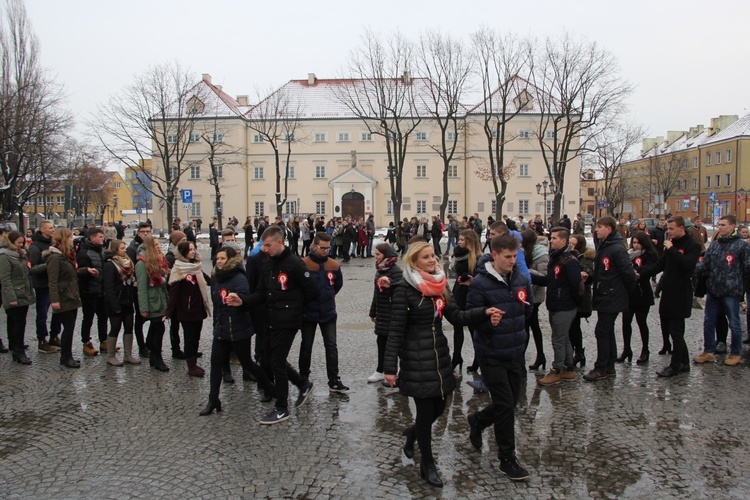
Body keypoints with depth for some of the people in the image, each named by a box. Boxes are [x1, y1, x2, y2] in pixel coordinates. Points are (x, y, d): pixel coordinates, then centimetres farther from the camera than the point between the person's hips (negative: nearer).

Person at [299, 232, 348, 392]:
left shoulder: (334, 265, -3)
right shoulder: (303, 264, -14)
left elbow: (338, 284, 14)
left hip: (328, 313, 3)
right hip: (308, 313, -2)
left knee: (332, 346, 2)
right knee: (306, 346, 12)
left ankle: (334, 381, 8)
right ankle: (303, 378, 27)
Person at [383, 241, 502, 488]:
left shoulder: (440, 284, 6)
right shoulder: (404, 289, -13)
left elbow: (456, 316, 3)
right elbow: (396, 330, -14)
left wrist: (485, 313, -13)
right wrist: (390, 367, -17)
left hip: (439, 354, 6)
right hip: (416, 358, -6)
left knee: (438, 407, 14)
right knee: (425, 411, 3)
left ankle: (413, 432, 46)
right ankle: (427, 464, 24)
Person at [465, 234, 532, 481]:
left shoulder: (522, 279, 2)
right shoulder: (480, 284, -15)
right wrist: (488, 321, -28)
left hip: (515, 351, 6)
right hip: (491, 354, -6)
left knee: (510, 403, 16)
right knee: (505, 405, -1)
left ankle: (476, 421, 43)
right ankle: (507, 458, 17)